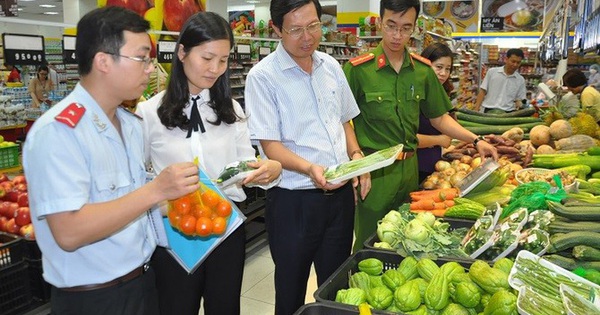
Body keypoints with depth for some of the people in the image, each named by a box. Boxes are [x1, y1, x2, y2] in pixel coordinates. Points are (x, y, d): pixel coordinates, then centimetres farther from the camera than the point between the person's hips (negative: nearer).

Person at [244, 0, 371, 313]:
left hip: (341, 193, 5)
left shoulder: (331, 66, 6)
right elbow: (270, 145, -15)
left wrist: (356, 155, 0)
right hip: (294, 201, -5)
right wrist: (310, 169, -31)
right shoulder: (263, 76, -11)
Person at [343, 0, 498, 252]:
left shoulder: (423, 70, 4)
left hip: (409, 168, 5)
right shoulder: (358, 69, -10)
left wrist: (476, 140, 3)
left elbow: (439, 118, 13)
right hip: (373, 171, -4)